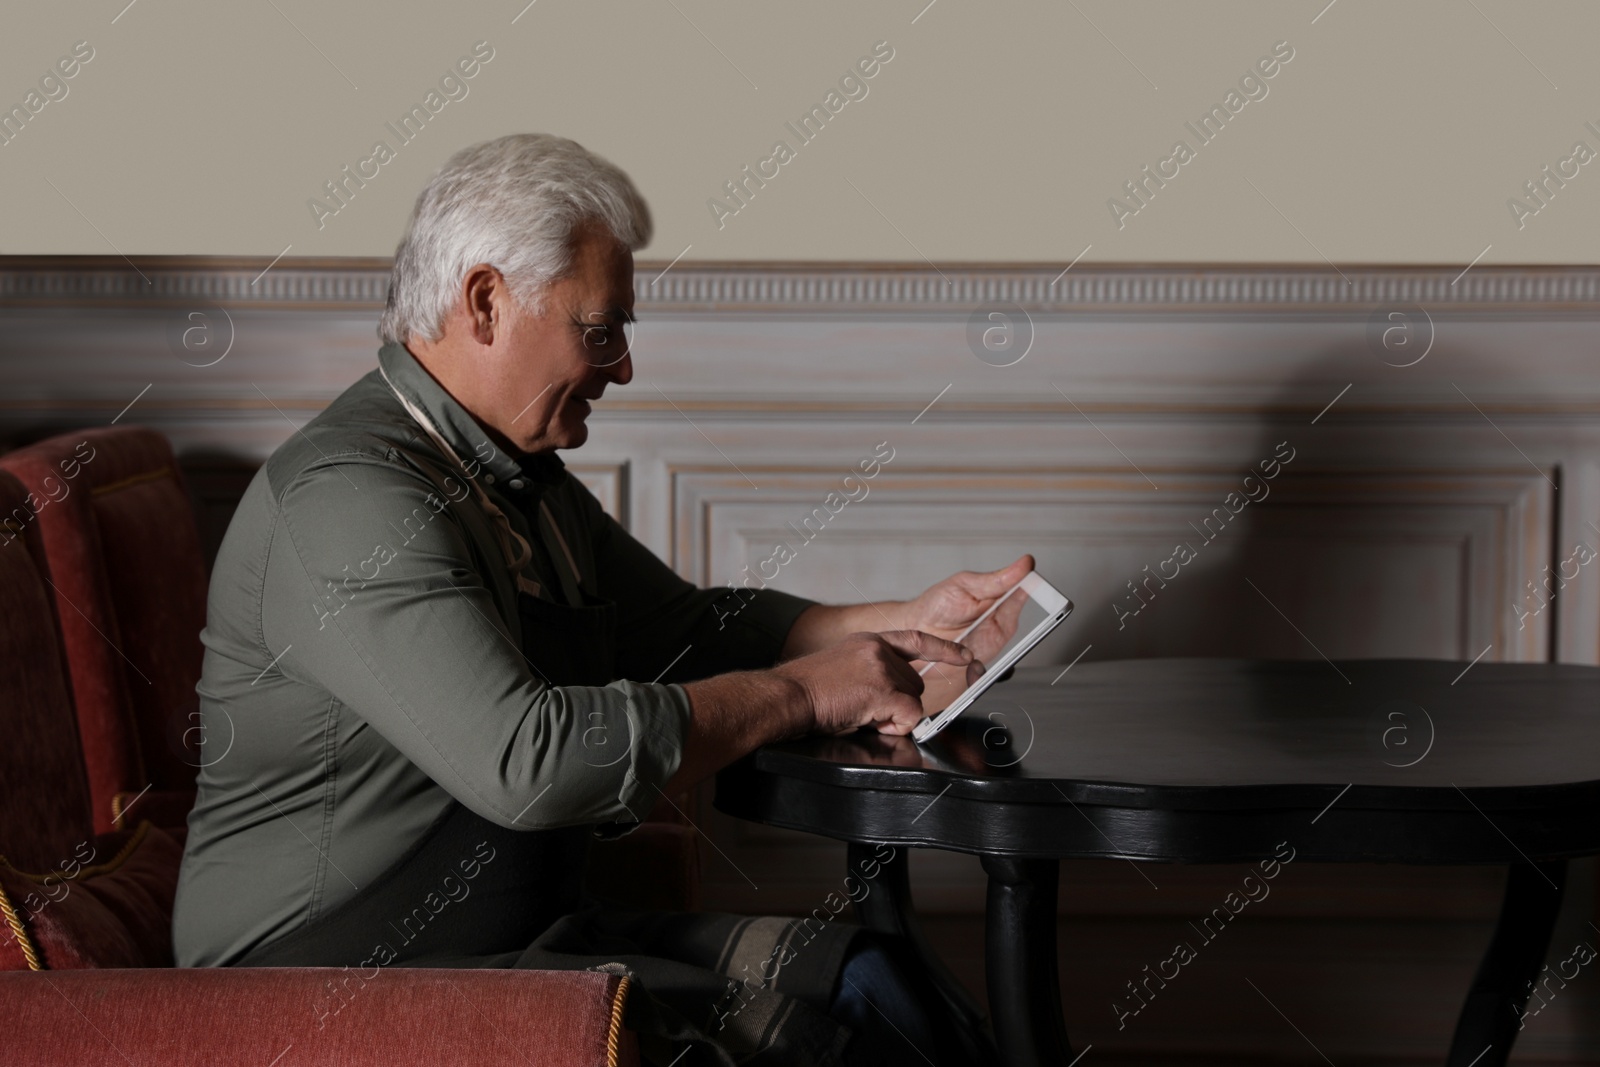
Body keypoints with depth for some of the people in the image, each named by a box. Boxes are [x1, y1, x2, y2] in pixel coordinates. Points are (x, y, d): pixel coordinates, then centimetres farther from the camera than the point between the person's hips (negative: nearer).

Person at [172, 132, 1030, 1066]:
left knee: (860, 980, -8)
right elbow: (526, 759, -30)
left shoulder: (526, 481, 14)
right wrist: (800, 693, -20)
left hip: (527, 933, 9)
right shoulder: (352, 498, -20)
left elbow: (687, 626, 25)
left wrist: (902, 626, 9)